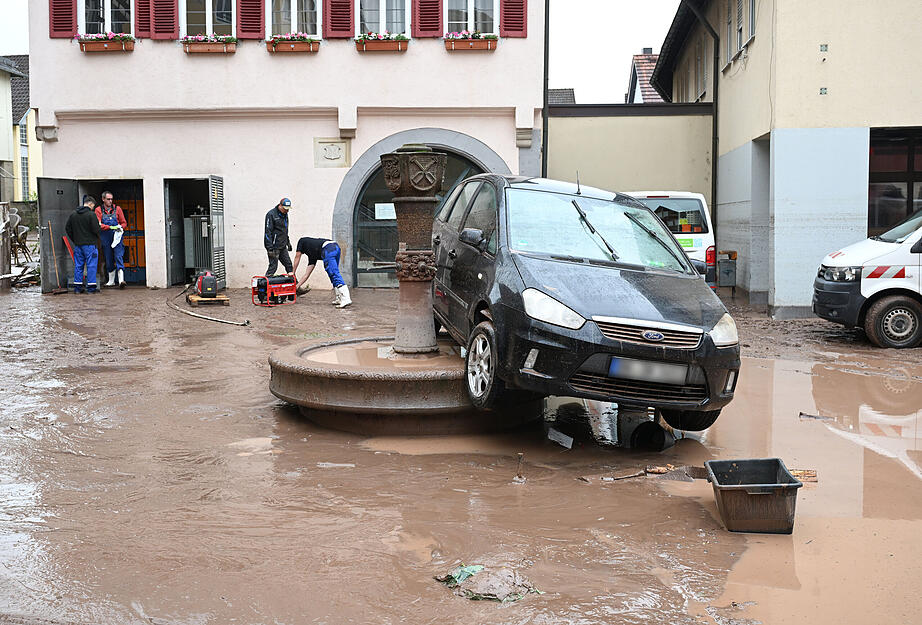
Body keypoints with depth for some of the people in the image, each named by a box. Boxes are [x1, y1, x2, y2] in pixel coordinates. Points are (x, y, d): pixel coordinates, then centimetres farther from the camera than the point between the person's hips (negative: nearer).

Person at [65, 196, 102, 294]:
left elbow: (67, 229, 11)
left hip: (77, 245, 6)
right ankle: (91, 287, -2)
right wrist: (97, 237, 7)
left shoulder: (73, 214, 8)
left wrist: (74, 240, 17)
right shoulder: (91, 214, -11)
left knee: (78, 266, 11)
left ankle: (77, 287, 12)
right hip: (89, 244, -6)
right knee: (91, 265, -1)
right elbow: (96, 229, -15)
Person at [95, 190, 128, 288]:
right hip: (105, 239, 1)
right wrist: (110, 227, -20)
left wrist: (120, 227, -11)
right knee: (109, 260, 9)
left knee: (119, 257, -14)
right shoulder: (98, 210, 4)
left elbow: (124, 223, 10)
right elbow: (98, 225, -7)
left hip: (117, 237, -1)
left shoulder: (117, 209, 6)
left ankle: (121, 280, -23)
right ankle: (111, 281, 21)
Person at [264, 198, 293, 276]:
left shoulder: (285, 214, 13)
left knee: (288, 264, 12)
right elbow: (268, 232, -17)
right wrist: (270, 248, -21)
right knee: (273, 266, -9)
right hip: (274, 246, -8)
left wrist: (288, 242, 25)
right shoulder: (271, 214, -14)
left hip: (283, 246, 8)